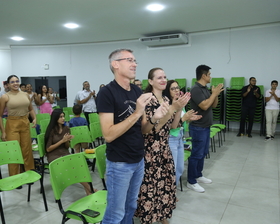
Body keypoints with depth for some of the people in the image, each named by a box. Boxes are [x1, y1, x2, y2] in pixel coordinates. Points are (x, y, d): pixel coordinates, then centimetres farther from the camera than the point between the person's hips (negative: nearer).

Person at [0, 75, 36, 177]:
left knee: (27, 150, 10)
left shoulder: (25, 95, 8)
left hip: (25, 124, 4)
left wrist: (34, 118, 1)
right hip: (12, 125, -4)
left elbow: (31, 109, 20)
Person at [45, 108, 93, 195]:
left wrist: (67, 141, -11)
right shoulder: (51, 130, -6)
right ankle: (89, 190, -21)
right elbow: (48, 149, -8)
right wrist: (62, 140, -15)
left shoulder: (66, 129, 6)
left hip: (65, 153, 4)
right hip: (53, 156, -4)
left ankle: (88, 190, -25)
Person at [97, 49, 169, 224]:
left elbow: (142, 129, 7)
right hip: (119, 163, -6)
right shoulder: (107, 92, -16)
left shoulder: (137, 91, 3)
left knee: (131, 208, 22)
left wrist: (154, 119, -13)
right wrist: (137, 113, -28)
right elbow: (108, 135, -23)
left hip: (139, 160, 6)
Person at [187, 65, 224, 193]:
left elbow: (213, 105, 15)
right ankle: (191, 182, 8)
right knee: (196, 154, -3)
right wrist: (214, 93, -16)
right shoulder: (196, 89, -17)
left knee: (203, 153, 17)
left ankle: (198, 175, 31)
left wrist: (216, 94, 0)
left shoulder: (205, 89, 11)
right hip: (198, 127, -10)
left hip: (206, 126, 10)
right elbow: (205, 106, -26)